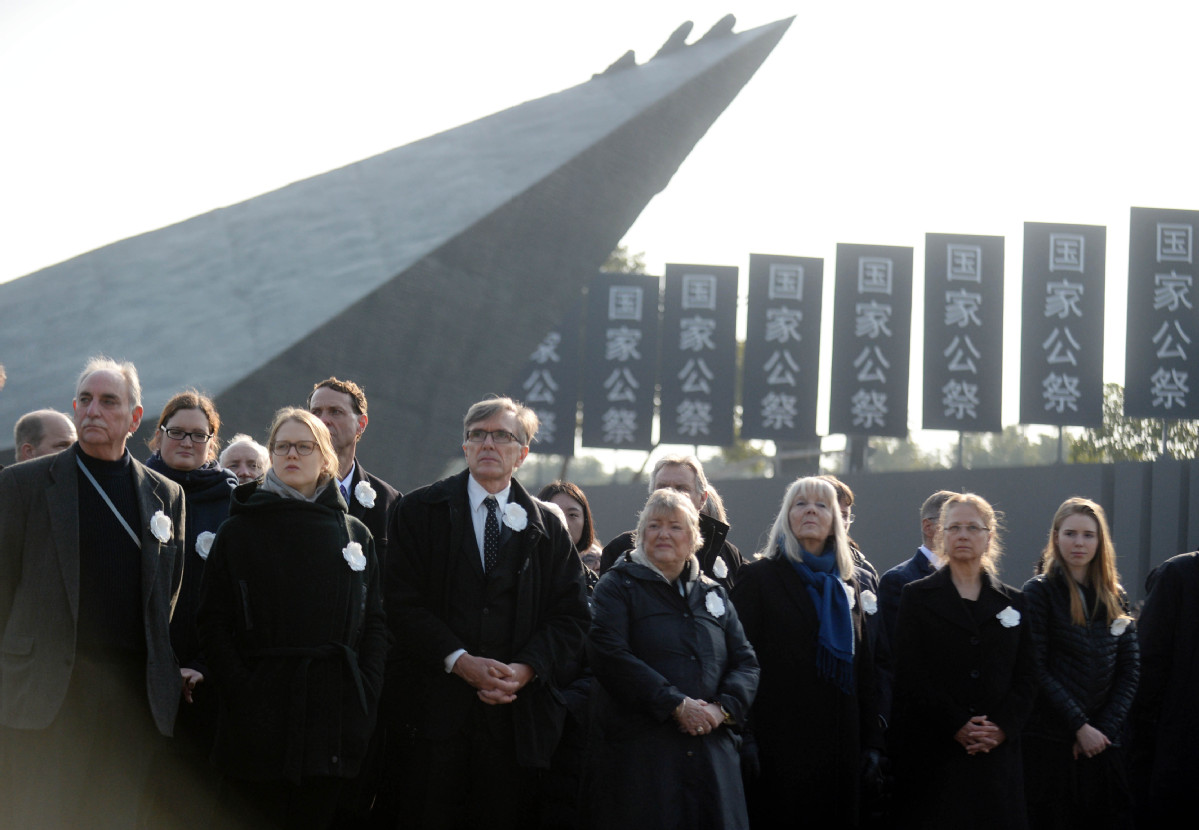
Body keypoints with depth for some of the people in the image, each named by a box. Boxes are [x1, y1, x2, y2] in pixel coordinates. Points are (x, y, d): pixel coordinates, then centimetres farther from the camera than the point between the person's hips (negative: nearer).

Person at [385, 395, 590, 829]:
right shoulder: (419, 511, 6)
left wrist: (525, 670, -10)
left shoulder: (548, 529, 12)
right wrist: (459, 660, -14)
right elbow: (403, 601, -3)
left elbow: (571, 615, 7)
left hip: (517, 709, 2)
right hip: (436, 708, -1)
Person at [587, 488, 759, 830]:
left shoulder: (713, 593, 20)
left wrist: (724, 707, -7)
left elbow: (745, 661, 15)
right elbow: (610, 657, -10)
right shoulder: (617, 586, 5)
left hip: (712, 748, 4)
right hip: (640, 752, -4)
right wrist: (675, 705, -15)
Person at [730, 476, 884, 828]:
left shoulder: (849, 583, 15)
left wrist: (872, 740, 8)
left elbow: (864, 666, 14)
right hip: (779, 743, -4)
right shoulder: (758, 577, 1)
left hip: (839, 743, 5)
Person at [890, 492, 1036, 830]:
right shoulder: (917, 597, 6)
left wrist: (1002, 727, -9)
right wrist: (957, 726, -13)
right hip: (934, 754, -2)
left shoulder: (1013, 602, 14)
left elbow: (1027, 676, 8)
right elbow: (910, 675, -3)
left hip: (999, 749, 2)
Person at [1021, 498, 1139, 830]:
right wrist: (1080, 727, -13)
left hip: (1105, 742, 4)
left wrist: (1104, 728, -5)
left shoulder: (1114, 598, 13)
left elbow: (1130, 671, 8)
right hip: (1050, 742, -4)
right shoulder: (1040, 591, -1)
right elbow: (1037, 671, -9)